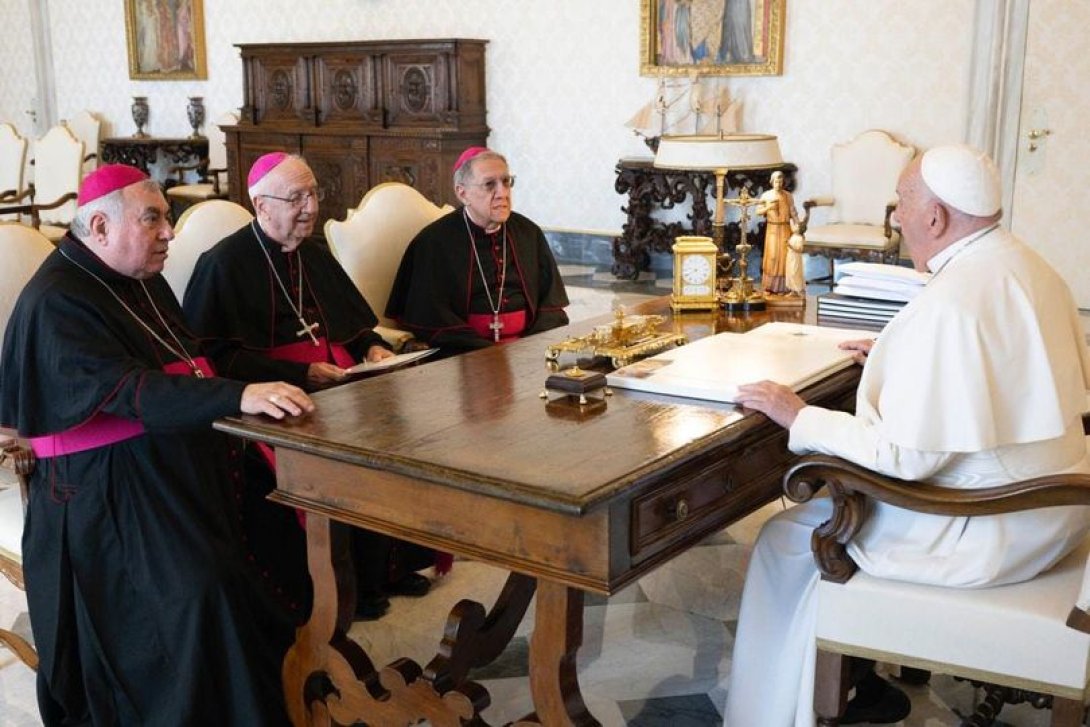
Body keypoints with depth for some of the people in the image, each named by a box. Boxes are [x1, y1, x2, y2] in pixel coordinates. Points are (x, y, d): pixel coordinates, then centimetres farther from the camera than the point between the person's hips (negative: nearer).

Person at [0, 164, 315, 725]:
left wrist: (296, 376, 7)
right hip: (105, 489, -8)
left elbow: (191, 360, 18)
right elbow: (127, 391, -28)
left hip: (179, 465, 8)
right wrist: (239, 396, -39)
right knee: (194, 591, -21)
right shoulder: (56, 302, -14)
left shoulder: (142, 281, 14)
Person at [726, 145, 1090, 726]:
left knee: (788, 538, 1)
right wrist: (899, 355, 18)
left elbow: (905, 457, -25)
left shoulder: (950, 303, -26)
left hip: (993, 533, -10)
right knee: (836, 497, 20)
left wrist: (800, 418, -14)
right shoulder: (1027, 266, 4)